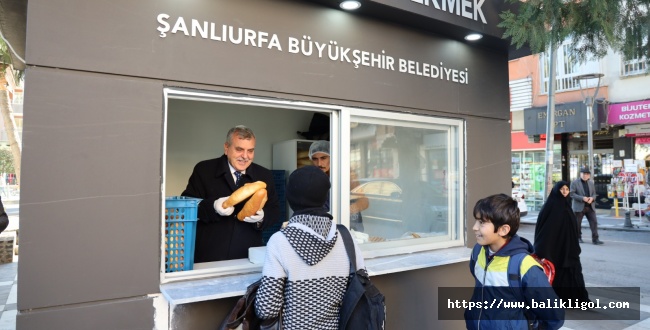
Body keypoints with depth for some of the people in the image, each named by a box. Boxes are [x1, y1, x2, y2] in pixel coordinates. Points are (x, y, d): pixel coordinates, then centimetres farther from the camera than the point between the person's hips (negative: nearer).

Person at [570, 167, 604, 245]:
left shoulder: (591, 183, 14)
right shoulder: (574, 182, -3)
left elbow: (594, 193, 16)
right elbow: (572, 194, -10)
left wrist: (592, 198, -8)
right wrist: (582, 198, -20)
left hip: (590, 206, 4)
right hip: (579, 206, -4)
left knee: (594, 222, -5)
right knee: (577, 224, 4)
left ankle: (595, 239, -3)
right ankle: (578, 238, 19)